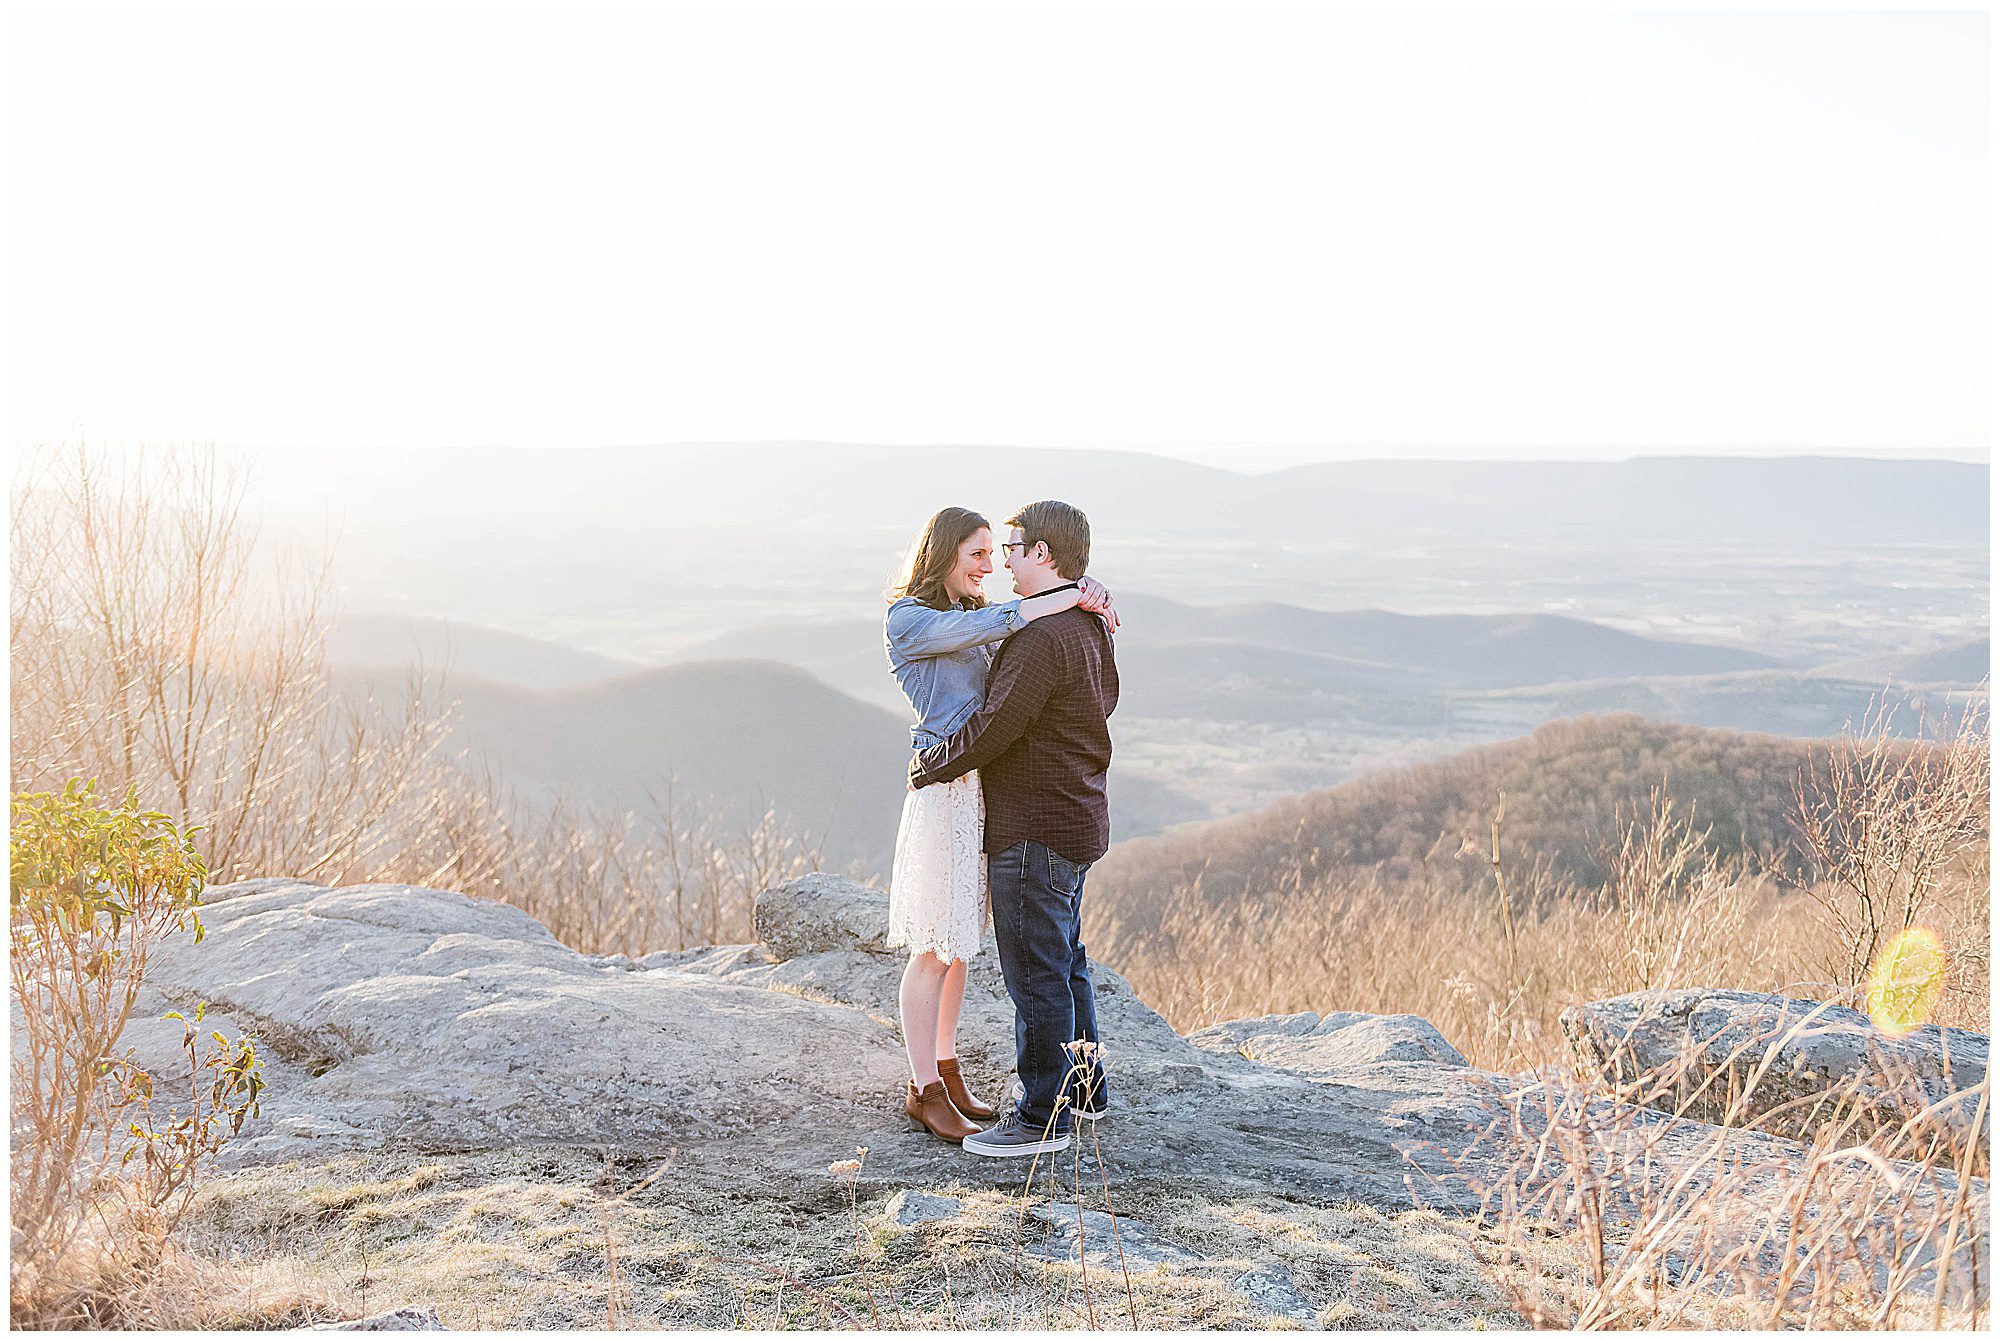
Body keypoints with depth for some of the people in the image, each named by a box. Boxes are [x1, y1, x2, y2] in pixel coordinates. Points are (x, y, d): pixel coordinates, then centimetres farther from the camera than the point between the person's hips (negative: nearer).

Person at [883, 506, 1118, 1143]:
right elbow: (976, 628, -21)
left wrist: (1088, 599, -8)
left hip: (985, 786, 8)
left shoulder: (972, 616, 19)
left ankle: (945, 1071, 23)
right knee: (934, 948, -1)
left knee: (957, 943, 13)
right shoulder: (907, 619, -6)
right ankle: (924, 1091, 8)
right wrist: (1065, 599, -19)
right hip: (944, 787, -8)